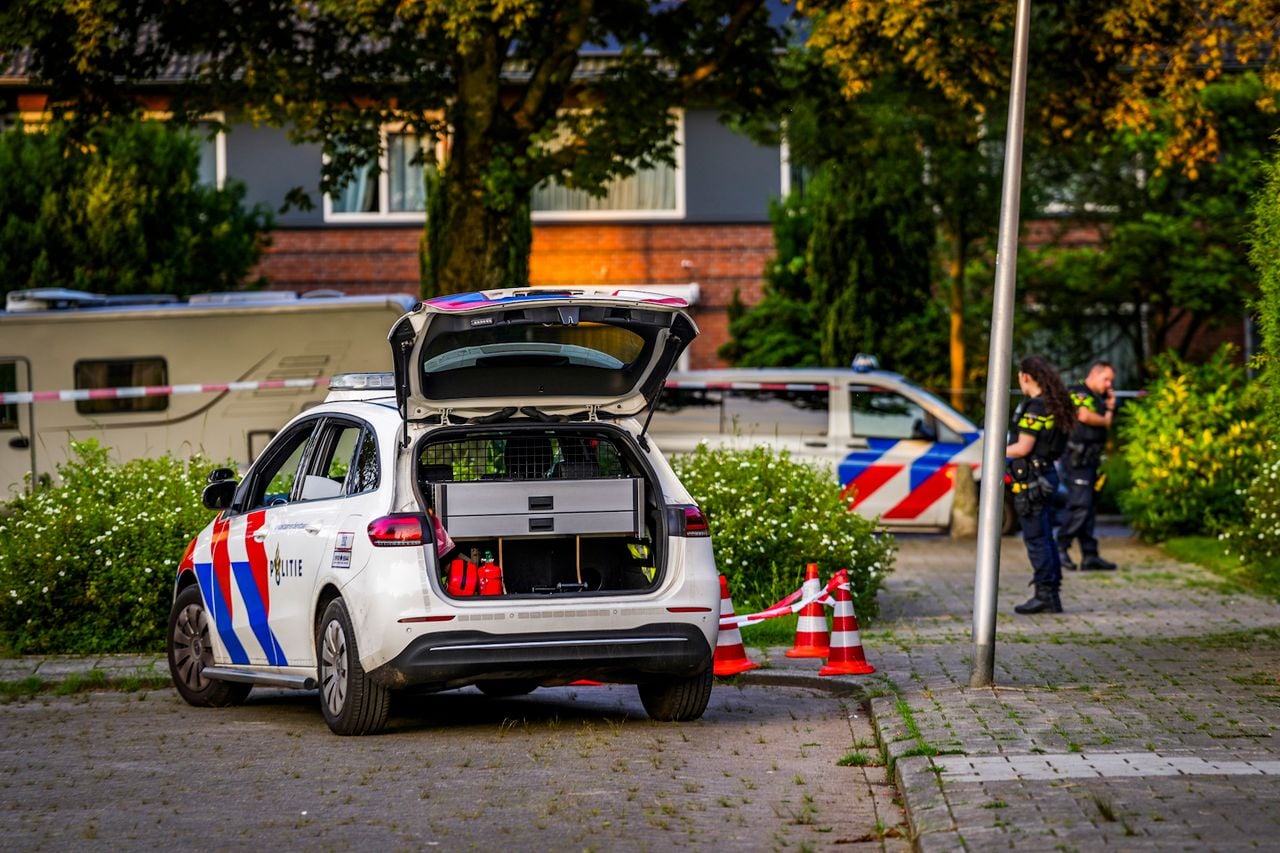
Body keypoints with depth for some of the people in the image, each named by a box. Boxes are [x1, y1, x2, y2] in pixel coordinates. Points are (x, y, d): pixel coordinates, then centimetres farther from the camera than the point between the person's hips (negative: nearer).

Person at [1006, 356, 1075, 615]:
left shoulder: (1035, 407, -17)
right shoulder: (1054, 406, 12)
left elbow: (1023, 448, -20)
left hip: (1032, 480, -10)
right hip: (1047, 474, 10)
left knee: (1036, 539, -5)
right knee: (1045, 538, 14)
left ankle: (1044, 595, -4)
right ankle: (1052, 595, 18)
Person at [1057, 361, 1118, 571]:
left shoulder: (1096, 398, 22)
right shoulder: (1077, 393, -6)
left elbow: (1105, 426, 21)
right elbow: (1083, 415, -23)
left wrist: (1110, 408, 7)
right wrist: (1104, 420, -5)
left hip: (1089, 460, 10)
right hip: (1076, 458, -10)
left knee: (1089, 508, 8)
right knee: (1080, 505, -16)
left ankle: (1090, 556, 9)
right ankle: (1060, 547, -8)